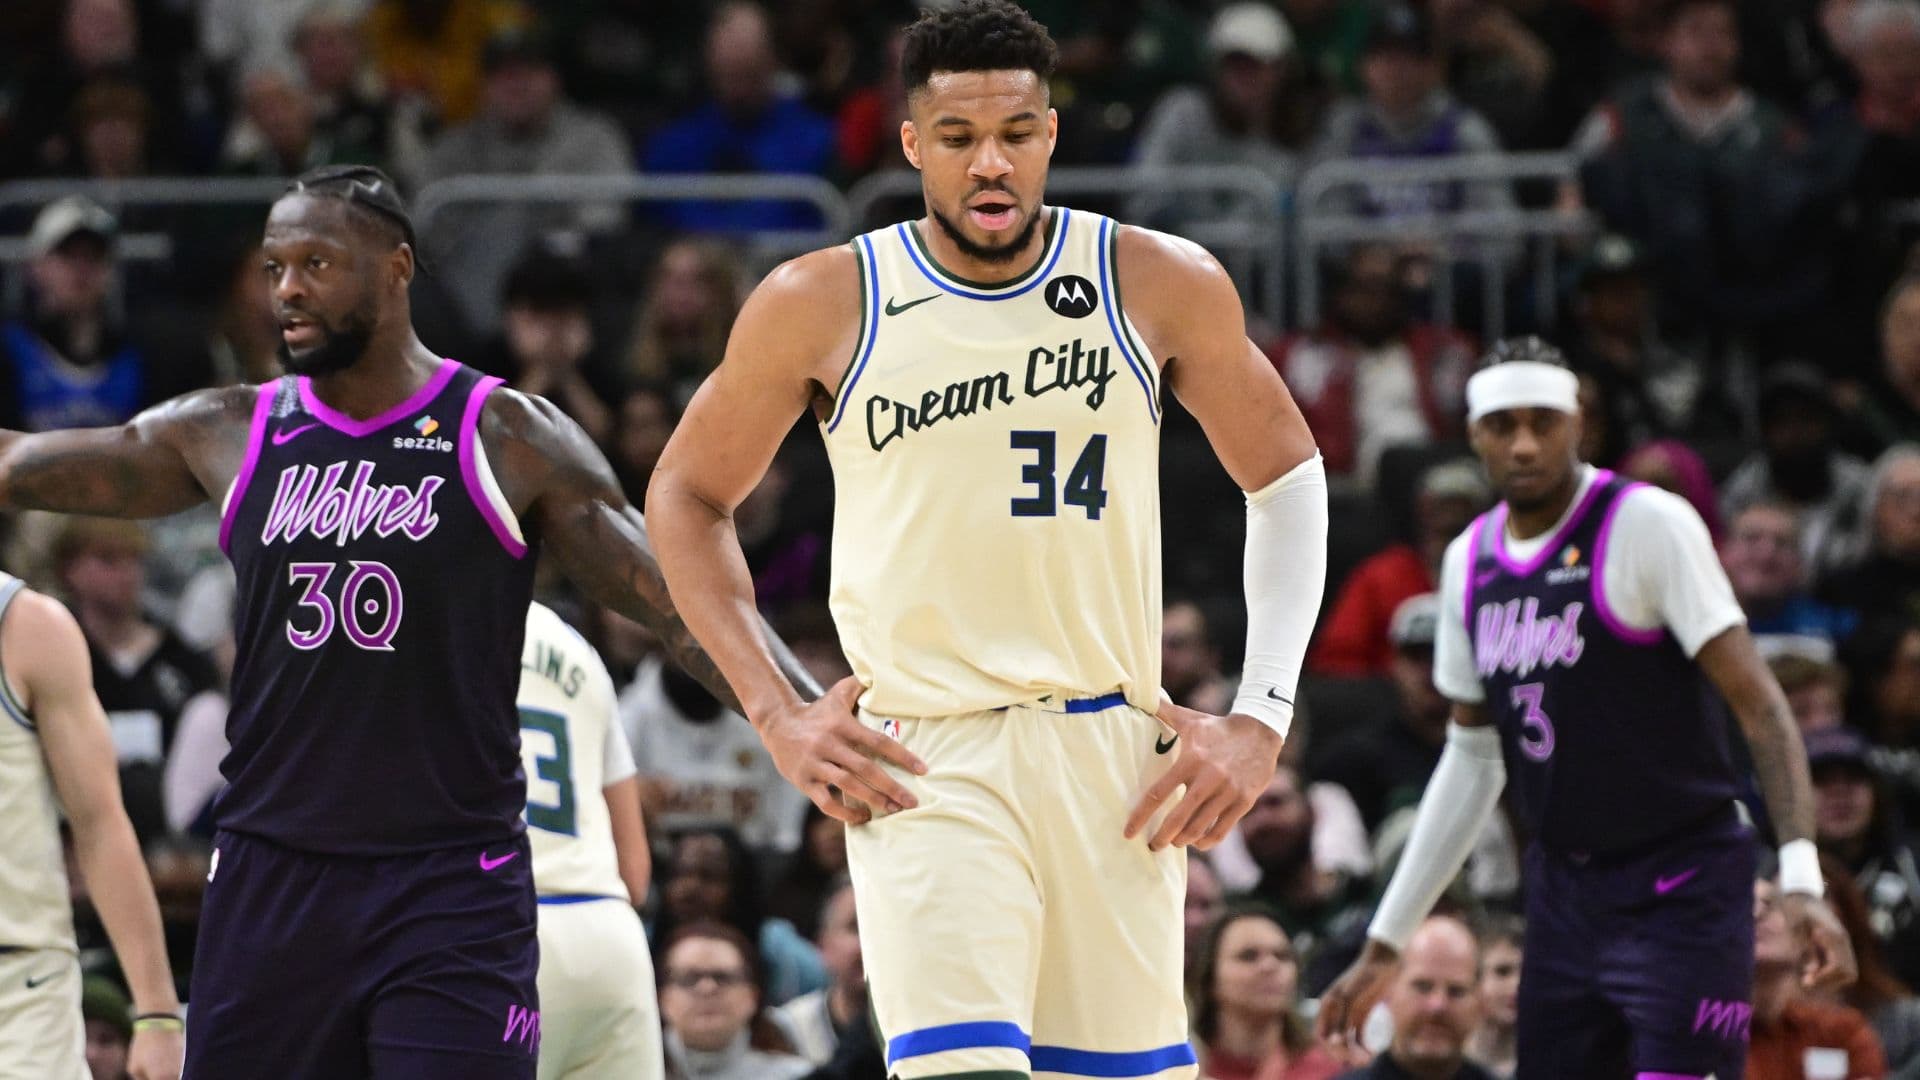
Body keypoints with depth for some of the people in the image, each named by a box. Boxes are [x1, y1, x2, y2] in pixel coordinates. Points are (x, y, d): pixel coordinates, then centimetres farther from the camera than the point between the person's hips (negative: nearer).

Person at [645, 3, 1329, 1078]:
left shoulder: (1163, 285, 1)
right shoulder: (822, 305, -2)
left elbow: (1286, 478, 13)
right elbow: (687, 496, 11)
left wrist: (1261, 721, 4)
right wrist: (777, 715, 3)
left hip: (1113, 757, 2)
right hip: (921, 766, -2)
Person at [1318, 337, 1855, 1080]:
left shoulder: (1650, 524, -11)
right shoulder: (1471, 559, 9)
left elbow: (1757, 704, -15)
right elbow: (1472, 759, 18)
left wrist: (1801, 879, -26)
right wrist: (1386, 942, 17)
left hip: (1681, 893, -7)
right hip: (1564, 894, 7)